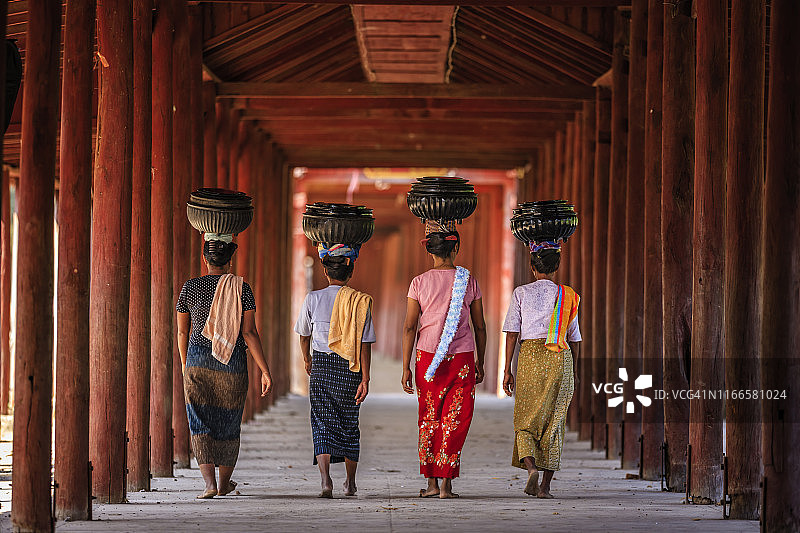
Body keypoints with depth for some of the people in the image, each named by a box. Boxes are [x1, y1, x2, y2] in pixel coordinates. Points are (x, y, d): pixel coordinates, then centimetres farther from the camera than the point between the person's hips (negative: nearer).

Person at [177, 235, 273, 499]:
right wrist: (265, 371, -5)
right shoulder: (241, 288, -3)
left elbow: (182, 332, 8)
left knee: (201, 424, -1)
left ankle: (209, 482, -18)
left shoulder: (190, 288, 1)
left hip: (197, 361, 0)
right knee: (228, 424, 14)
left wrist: (185, 365, 22)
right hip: (232, 365, 0)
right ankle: (224, 483, 27)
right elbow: (249, 333, -7)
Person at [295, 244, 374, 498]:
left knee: (322, 423, 0)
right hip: (350, 369, 0)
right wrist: (365, 380, -6)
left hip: (321, 364, 0)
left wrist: (307, 359, 31)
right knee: (349, 423, 14)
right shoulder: (360, 301, -4)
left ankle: (325, 478, -19)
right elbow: (365, 343, -7)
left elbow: (304, 334, 13)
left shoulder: (313, 299, -1)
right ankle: (350, 483, 25)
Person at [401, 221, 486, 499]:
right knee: (455, 421, 3)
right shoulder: (469, 282, -1)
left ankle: (431, 482, 12)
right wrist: (480, 363, 15)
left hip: (427, 358, 1)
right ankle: (447, 484, -2)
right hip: (462, 359, -1)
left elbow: (409, 327, -3)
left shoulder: (419, 283, -2)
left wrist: (406, 368, 1)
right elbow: (480, 327, 4)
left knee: (429, 421, 12)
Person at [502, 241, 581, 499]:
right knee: (554, 423, 7)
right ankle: (545, 485, 4)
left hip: (530, 354, -1)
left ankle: (530, 466, -20)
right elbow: (574, 339, 10)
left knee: (525, 422, 7)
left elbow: (512, 334, -1)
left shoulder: (521, 293, 2)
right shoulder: (568, 296, 7)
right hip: (561, 359, 1)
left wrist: (507, 370, 2)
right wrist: (574, 371, 20)